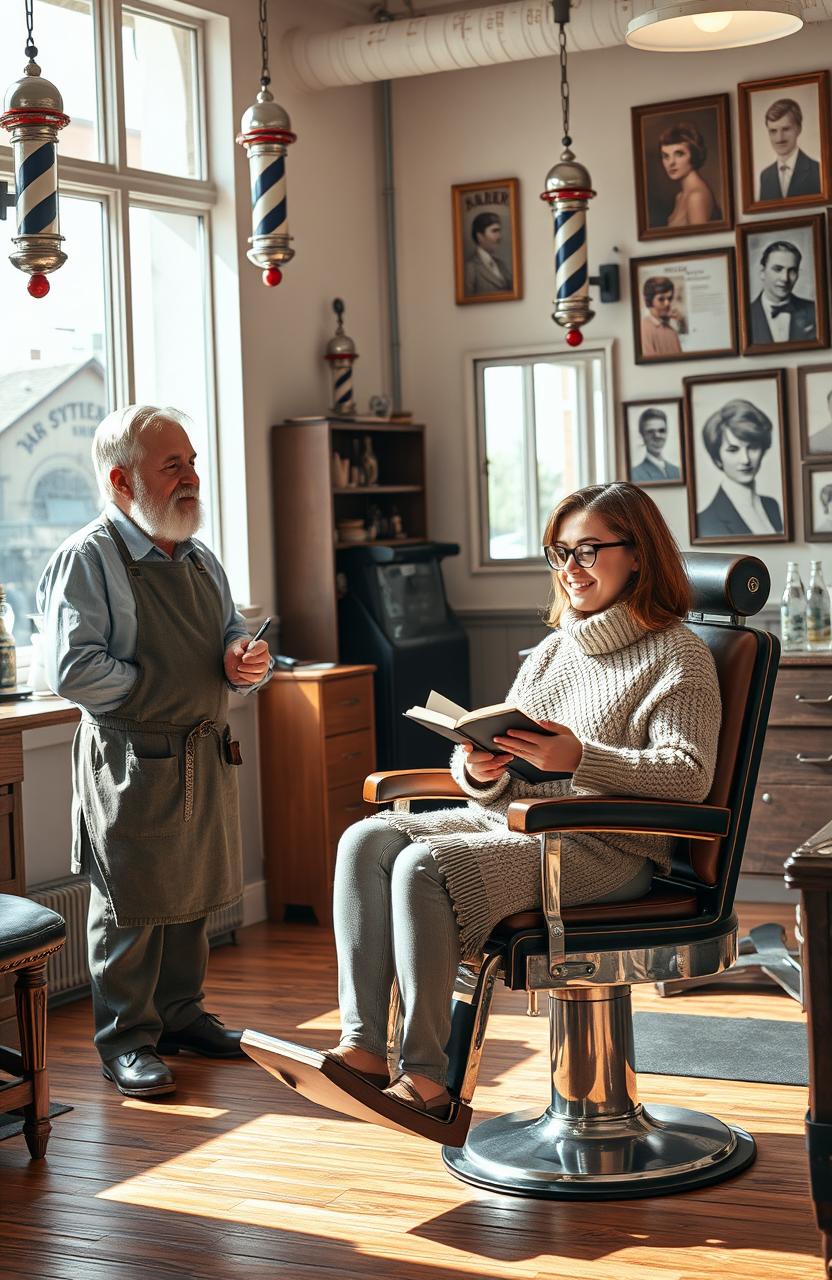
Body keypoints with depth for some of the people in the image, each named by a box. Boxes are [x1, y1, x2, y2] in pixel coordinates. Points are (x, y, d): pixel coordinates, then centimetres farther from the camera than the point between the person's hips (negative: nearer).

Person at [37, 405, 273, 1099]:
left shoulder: (201, 560, 14)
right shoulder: (86, 560, -11)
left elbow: (234, 636, 20)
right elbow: (73, 669, -20)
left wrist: (249, 659, -4)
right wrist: (164, 686, -17)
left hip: (206, 758, 7)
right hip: (131, 762, -7)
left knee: (192, 896, 17)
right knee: (131, 906, 2)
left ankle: (180, 1014, 32)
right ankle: (126, 1040, 14)